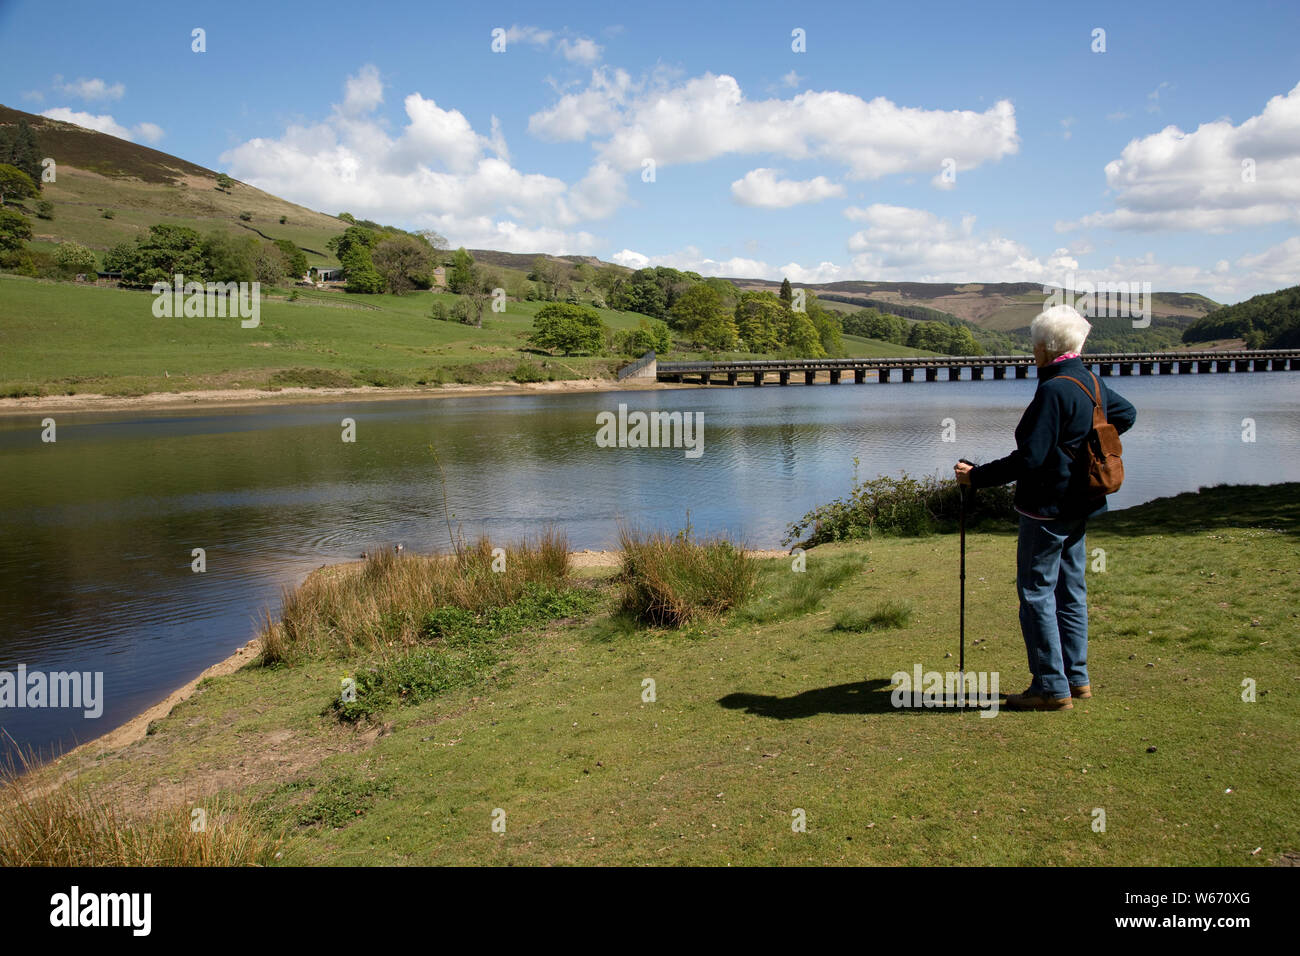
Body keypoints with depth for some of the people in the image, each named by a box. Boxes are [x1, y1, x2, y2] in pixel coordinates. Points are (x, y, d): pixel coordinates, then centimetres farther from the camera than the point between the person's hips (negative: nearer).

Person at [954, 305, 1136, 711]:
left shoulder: (1053, 391, -20)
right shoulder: (1092, 383, 8)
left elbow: (1029, 459, -23)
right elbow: (1126, 414, 27)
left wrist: (976, 476, -17)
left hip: (1048, 507, -9)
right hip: (1080, 505, 10)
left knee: (1036, 592, -1)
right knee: (1071, 589, 16)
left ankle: (1052, 687, 3)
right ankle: (1077, 678, 24)